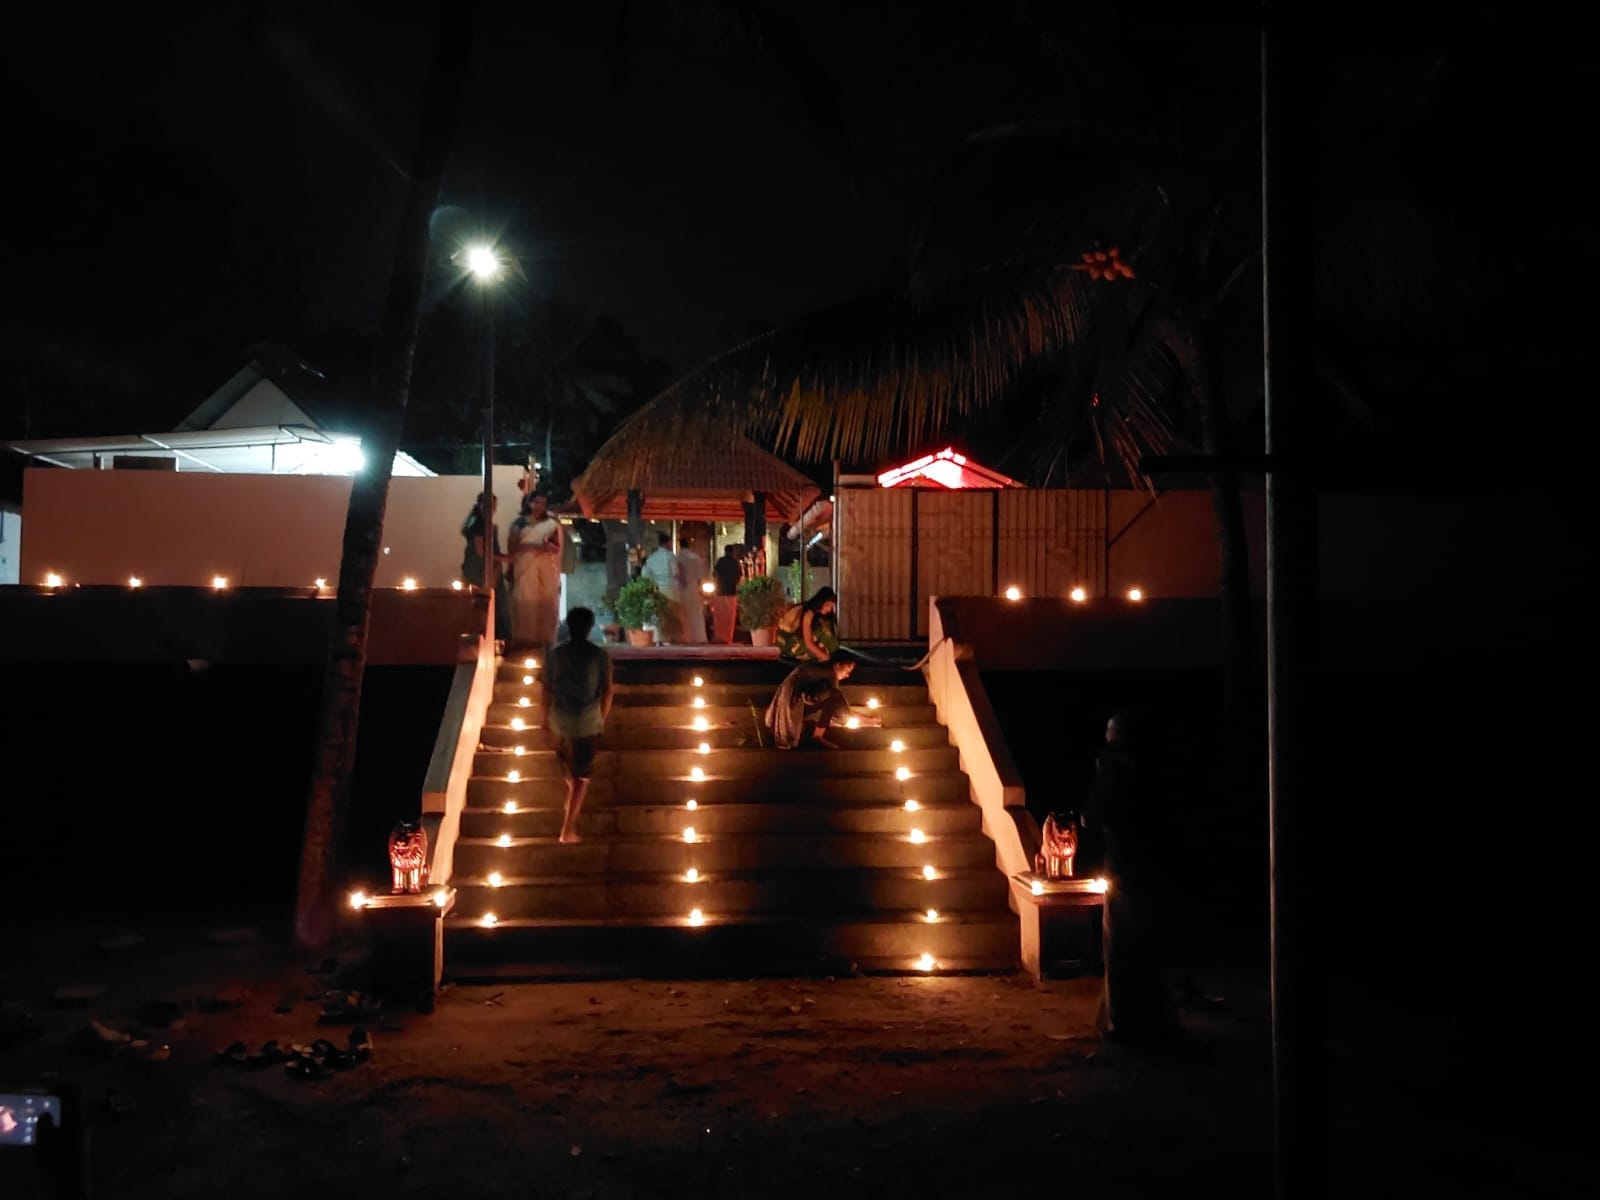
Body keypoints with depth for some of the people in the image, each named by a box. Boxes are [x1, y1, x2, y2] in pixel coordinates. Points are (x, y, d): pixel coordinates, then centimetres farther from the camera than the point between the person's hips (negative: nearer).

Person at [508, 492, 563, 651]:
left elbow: (557, 548, 10)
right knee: (526, 600, -9)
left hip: (545, 567, 2)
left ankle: (544, 637, 0)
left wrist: (550, 546, -13)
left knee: (546, 601, -5)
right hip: (525, 566, -2)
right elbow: (513, 544, -1)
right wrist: (534, 545, -14)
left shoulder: (551, 524, 11)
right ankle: (525, 637, -6)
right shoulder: (520, 522, 7)